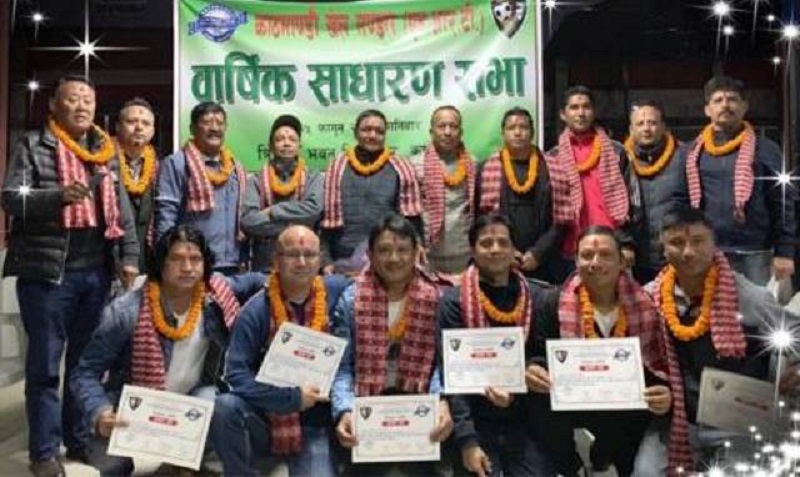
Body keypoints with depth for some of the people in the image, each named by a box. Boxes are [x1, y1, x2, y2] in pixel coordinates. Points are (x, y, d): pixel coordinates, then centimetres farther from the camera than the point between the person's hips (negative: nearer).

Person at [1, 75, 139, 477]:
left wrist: (129, 256, 6)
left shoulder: (106, 152, 15)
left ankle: (80, 438, 24)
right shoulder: (33, 146, 1)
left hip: (96, 269, 5)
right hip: (47, 269, -4)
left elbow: (123, 210, 14)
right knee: (44, 365, 1)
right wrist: (58, 195, -25)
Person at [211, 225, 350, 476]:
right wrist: (292, 398, -17)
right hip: (263, 420, -1)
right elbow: (236, 373, -14)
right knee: (224, 407, -29)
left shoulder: (337, 291, -3)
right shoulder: (256, 310, -10)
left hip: (314, 426, 1)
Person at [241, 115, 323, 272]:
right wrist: (294, 224, -10)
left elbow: (314, 208, -10)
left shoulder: (313, 178, 9)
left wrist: (273, 211, -8)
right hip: (265, 265, 0)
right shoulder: (257, 180, 6)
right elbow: (248, 220, -8)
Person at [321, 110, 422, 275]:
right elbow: (327, 218, 3)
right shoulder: (338, 168, 4)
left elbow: (412, 221, 2)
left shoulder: (400, 168, 3)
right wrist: (325, 261, -4)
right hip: (345, 262, 0)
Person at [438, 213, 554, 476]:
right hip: (476, 424, -2)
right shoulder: (454, 301, -4)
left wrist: (517, 393, -12)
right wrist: (467, 440, -15)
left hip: (524, 423, 3)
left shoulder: (534, 297, 5)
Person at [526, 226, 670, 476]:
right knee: (543, 396, -28)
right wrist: (533, 370, -27)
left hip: (626, 408, 0)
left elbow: (664, 364, -1)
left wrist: (665, 392, -22)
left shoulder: (646, 305, -3)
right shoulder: (553, 303, -3)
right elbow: (538, 356, -4)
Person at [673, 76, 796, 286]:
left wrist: (785, 252, -5)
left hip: (753, 256, -2)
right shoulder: (691, 153, 10)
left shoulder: (765, 149, 3)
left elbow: (783, 203, 1)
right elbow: (681, 201, 10)